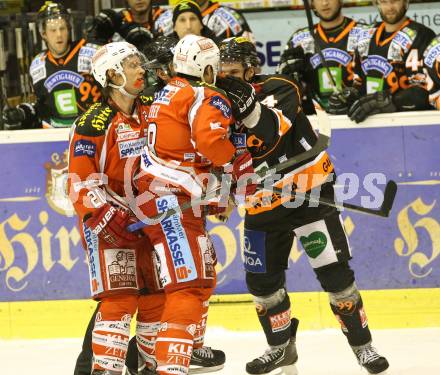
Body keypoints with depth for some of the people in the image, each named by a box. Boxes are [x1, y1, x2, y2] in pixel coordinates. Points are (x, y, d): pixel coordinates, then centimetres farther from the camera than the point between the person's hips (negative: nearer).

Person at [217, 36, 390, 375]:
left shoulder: (278, 89, -15)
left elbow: (269, 134, -34)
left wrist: (249, 105, -50)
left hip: (309, 194, -5)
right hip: (262, 205, 6)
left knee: (334, 271, -8)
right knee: (262, 281, 8)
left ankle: (362, 345, 5)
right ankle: (281, 347, 28)